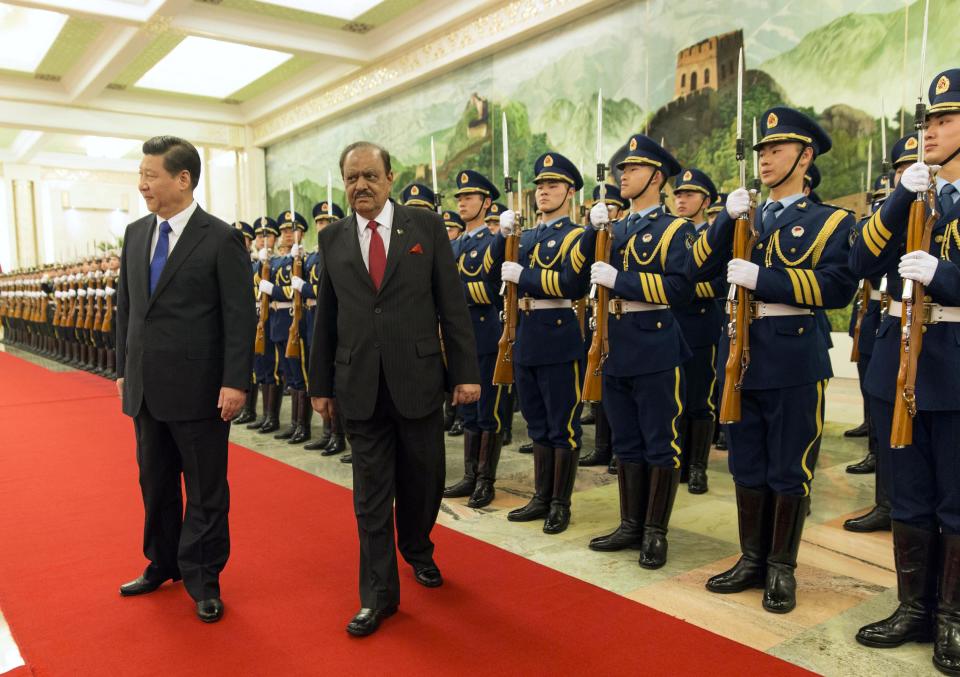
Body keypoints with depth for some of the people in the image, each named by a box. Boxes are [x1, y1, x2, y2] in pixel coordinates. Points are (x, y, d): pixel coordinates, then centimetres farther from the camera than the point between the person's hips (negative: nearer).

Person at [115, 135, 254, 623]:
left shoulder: (221, 239, -10)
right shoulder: (135, 234, 10)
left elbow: (240, 318, -12)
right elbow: (125, 307, 15)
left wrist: (235, 382, -16)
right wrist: (123, 368, 12)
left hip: (198, 389, -6)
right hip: (145, 389, 6)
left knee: (205, 490, 6)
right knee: (155, 483, 19)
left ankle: (203, 579, 22)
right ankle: (163, 564, 38)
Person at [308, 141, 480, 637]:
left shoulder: (426, 225, 0)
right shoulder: (332, 239, 6)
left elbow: (452, 303, -2)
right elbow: (325, 317, 8)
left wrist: (466, 371, -5)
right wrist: (321, 383, 8)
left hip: (418, 377, -1)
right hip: (360, 385, 1)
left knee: (422, 481, 13)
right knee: (371, 492, 7)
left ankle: (417, 550, 43)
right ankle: (379, 595, 20)